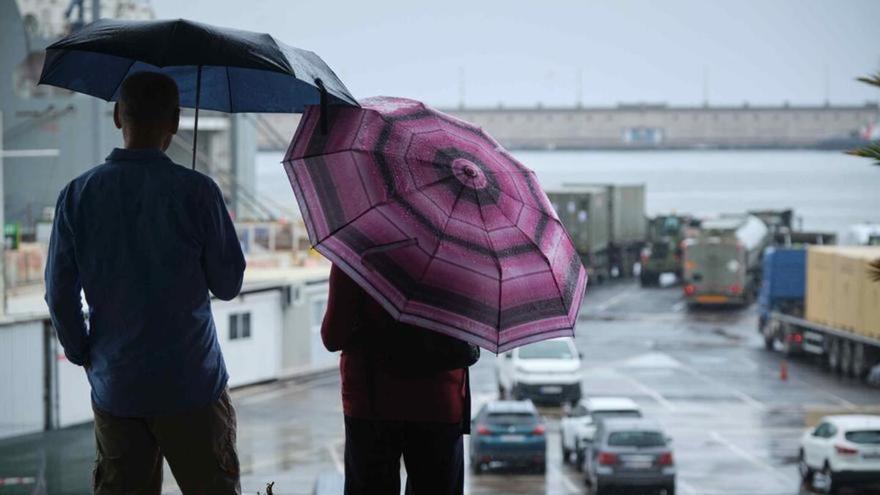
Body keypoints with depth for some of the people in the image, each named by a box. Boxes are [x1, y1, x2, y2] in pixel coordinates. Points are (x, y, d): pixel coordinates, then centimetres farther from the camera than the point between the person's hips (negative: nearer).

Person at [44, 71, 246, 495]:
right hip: (190, 386, -3)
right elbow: (229, 285, -4)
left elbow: (60, 296, 1)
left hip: (114, 390, 3)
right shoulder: (195, 191, -12)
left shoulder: (78, 195, -4)